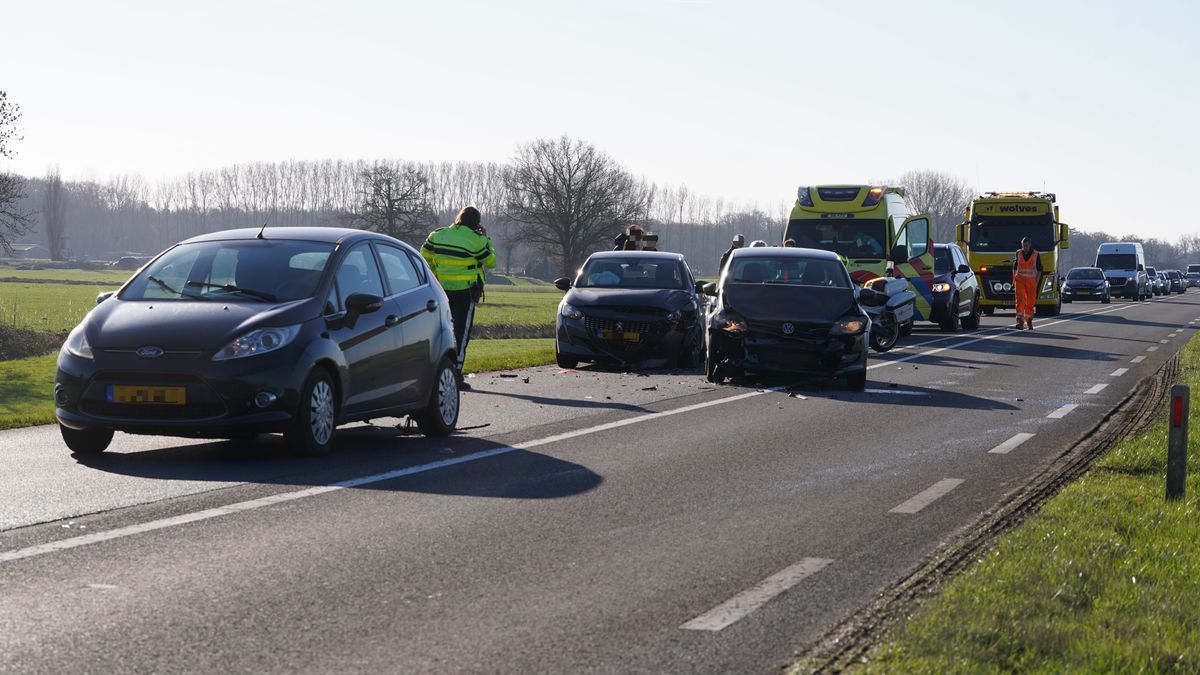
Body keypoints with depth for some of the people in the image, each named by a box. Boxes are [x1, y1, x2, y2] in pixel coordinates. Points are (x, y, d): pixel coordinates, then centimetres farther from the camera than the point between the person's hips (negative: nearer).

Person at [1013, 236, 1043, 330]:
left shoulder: (1036, 255, 1)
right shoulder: (1018, 254, 7)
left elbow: (1039, 270, 4)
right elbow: (1015, 268, 15)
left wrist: (1036, 283, -3)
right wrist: (1014, 281, 9)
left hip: (1031, 281, 0)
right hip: (1020, 280, 0)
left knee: (1030, 302, 6)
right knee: (1020, 300, -14)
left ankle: (1029, 321, 23)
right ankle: (1020, 322, -21)